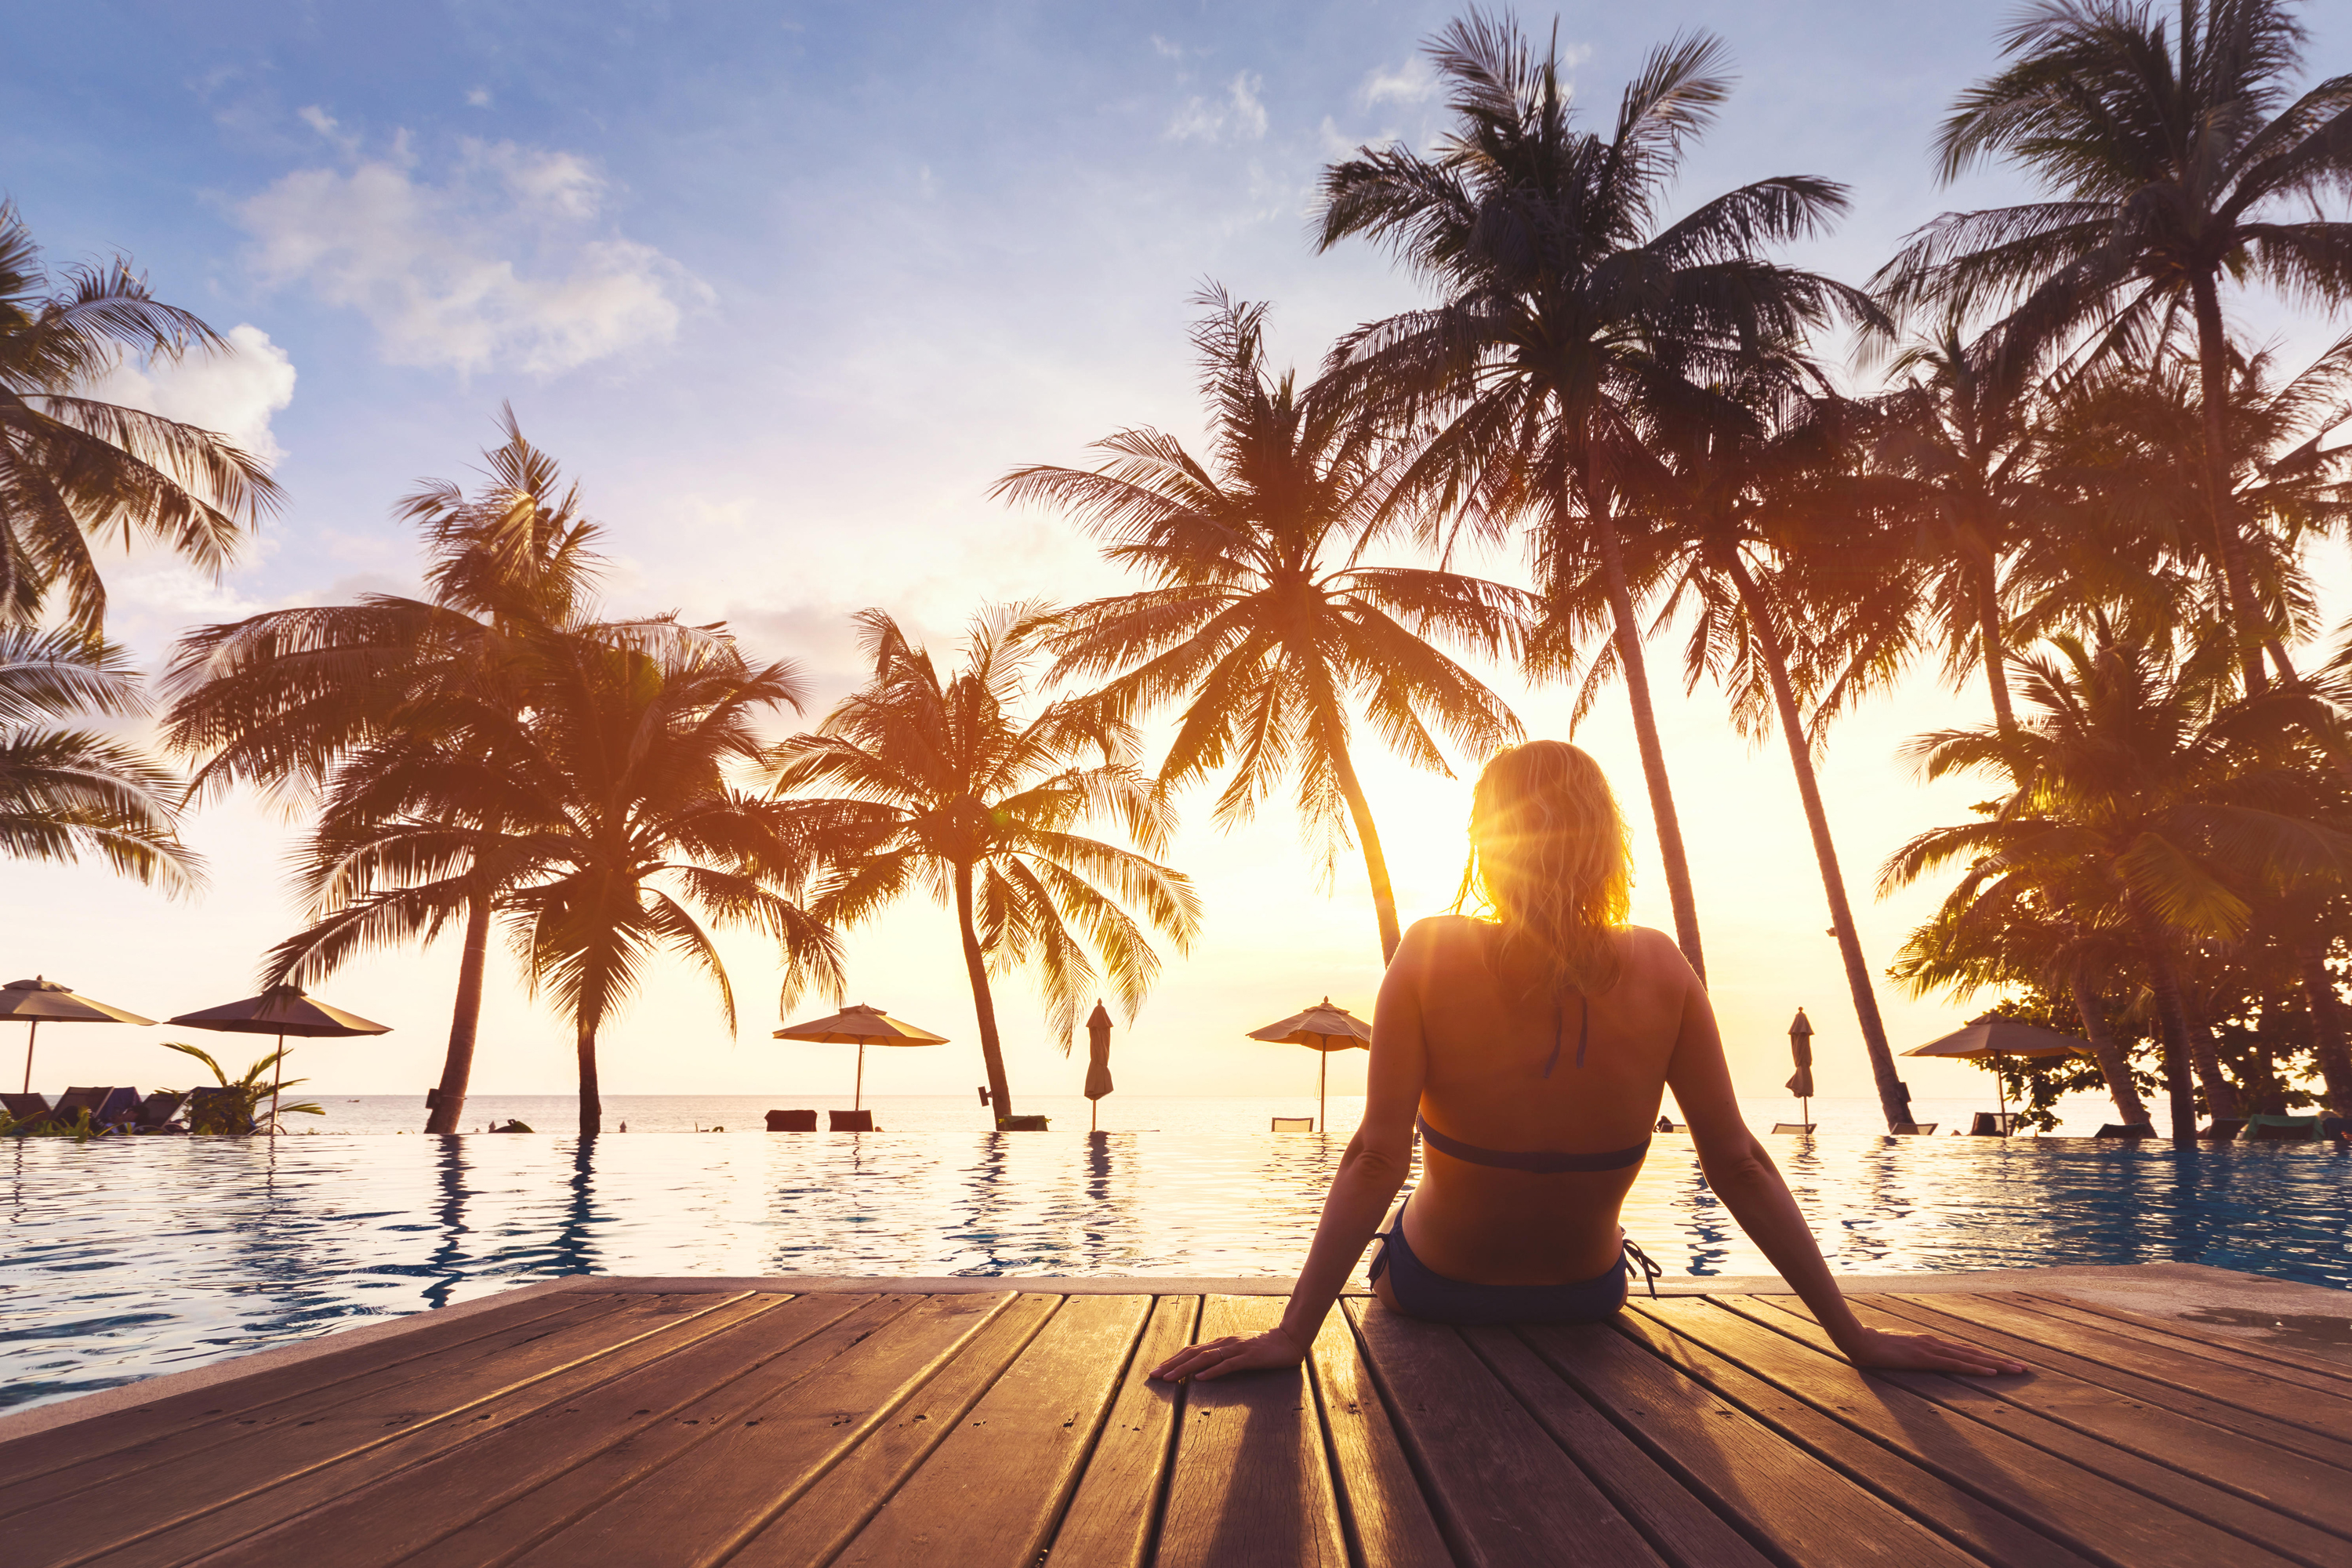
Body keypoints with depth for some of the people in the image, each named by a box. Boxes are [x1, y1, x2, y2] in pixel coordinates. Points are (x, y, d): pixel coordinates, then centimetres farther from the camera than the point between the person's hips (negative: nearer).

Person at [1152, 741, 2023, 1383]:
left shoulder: (1432, 955, -24)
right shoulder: (1658, 968, -18)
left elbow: (1376, 1156, -29)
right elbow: (1737, 1164, -16)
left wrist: (1291, 1334, -26)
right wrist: (1854, 1334, -8)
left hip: (1435, 1289, -2)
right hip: (1586, 1298, 2)